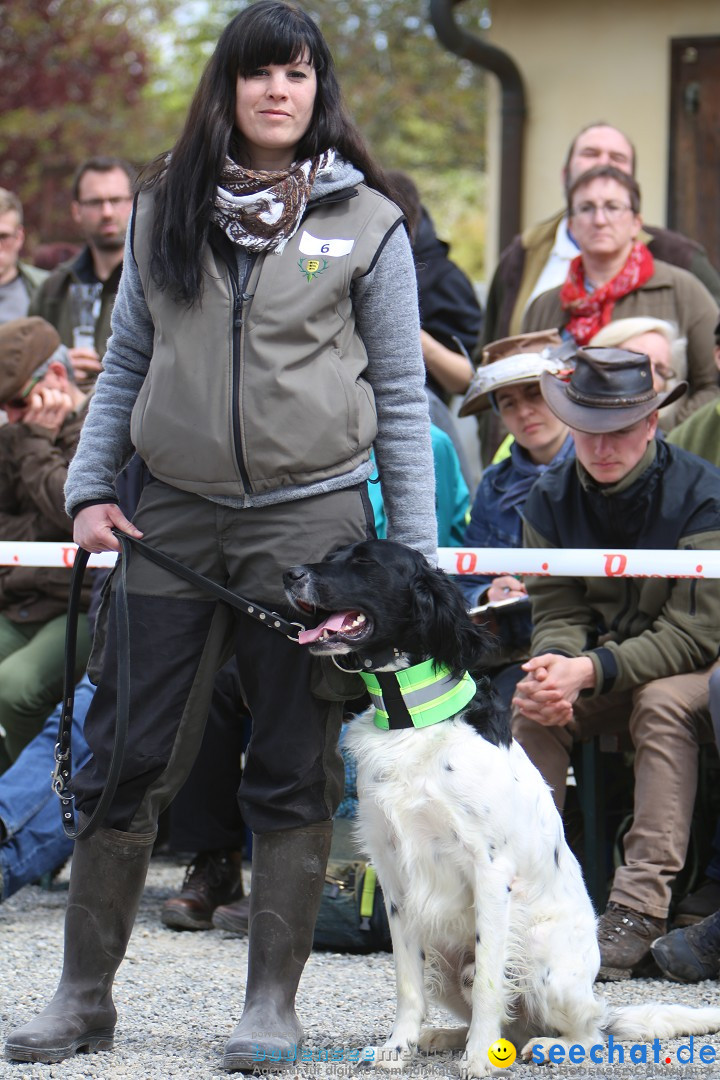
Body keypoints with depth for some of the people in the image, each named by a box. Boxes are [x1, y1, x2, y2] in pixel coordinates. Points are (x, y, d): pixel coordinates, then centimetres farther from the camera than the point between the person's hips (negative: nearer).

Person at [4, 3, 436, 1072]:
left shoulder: (366, 221, 1)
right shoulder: (166, 208, 9)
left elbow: (402, 395, 3)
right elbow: (126, 363, 15)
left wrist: (417, 554, 0)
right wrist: (90, 489, 4)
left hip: (313, 516, -2)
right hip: (174, 515, 2)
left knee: (293, 773, 3)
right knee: (124, 760, 2)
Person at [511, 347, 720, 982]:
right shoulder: (552, 499, -2)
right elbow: (558, 612, -4)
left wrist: (591, 671, -34)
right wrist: (555, 669, -29)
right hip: (606, 672, 5)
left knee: (663, 700, -36)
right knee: (533, 707, -23)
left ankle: (641, 907, -40)